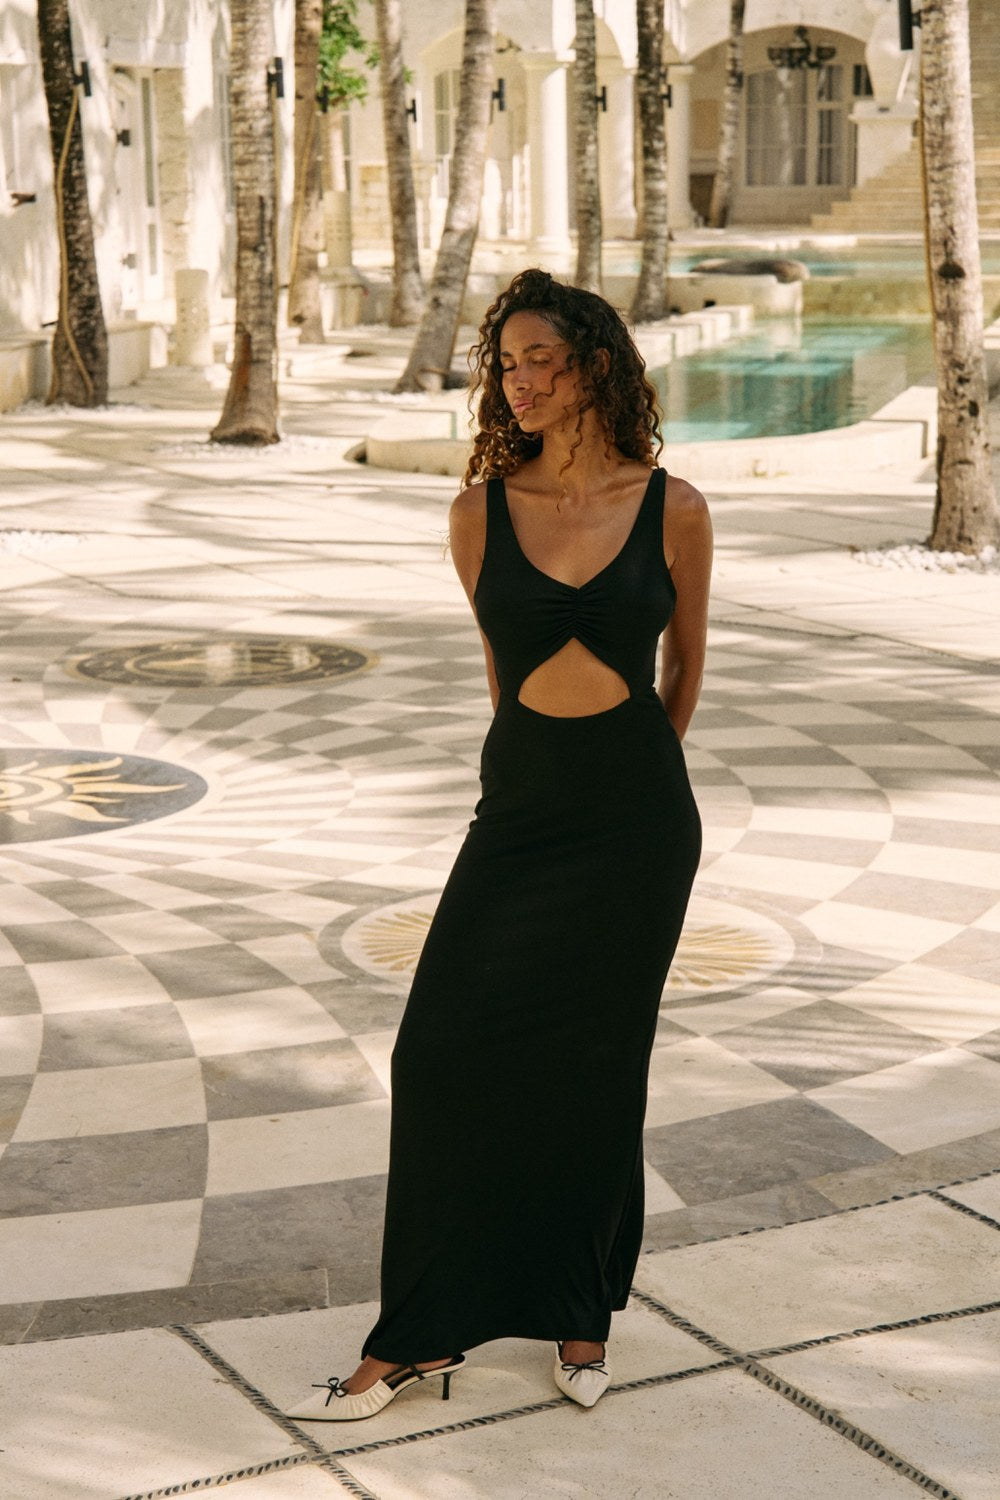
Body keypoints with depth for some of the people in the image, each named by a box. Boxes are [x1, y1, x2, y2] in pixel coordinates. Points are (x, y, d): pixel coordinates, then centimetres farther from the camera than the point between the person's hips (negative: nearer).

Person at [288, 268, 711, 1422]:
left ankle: (581, 1315, 26)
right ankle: (419, 1335, 8)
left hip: (637, 822, -1)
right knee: (444, 1051, -3)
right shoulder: (481, 512, -1)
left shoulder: (673, 511, -4)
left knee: (594, 1070, 7)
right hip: (520, 809, 2)